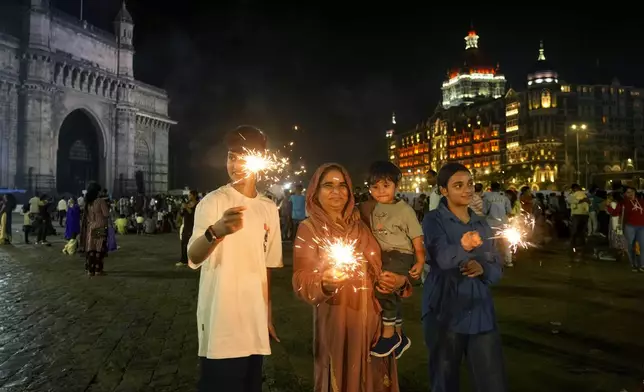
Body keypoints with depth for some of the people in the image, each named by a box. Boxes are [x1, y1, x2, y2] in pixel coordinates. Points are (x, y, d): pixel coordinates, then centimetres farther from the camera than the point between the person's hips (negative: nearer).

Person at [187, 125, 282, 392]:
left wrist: (268, 312, 15)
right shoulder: (213, 202, -10)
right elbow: (193, 258, -26)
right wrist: (216, 232, -46)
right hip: (221, 321, -5)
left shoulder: (269, 208, 7)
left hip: (255, 321, 5)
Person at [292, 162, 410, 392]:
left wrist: (399, 280, -3)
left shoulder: (360, 225, 8)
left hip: (372, 319, 4)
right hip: (335, 322, -4)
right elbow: (301, 283, -14)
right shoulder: (309, 229, -6)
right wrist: (325, 283, -34)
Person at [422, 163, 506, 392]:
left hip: (480, 312, 4)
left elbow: (497, 268, 11)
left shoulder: (481, 224, 11)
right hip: (445, 312, -4)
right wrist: (463, 248, -45)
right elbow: (442, 257, -24)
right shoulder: (433, 220, -5)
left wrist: (483, 268, -11)